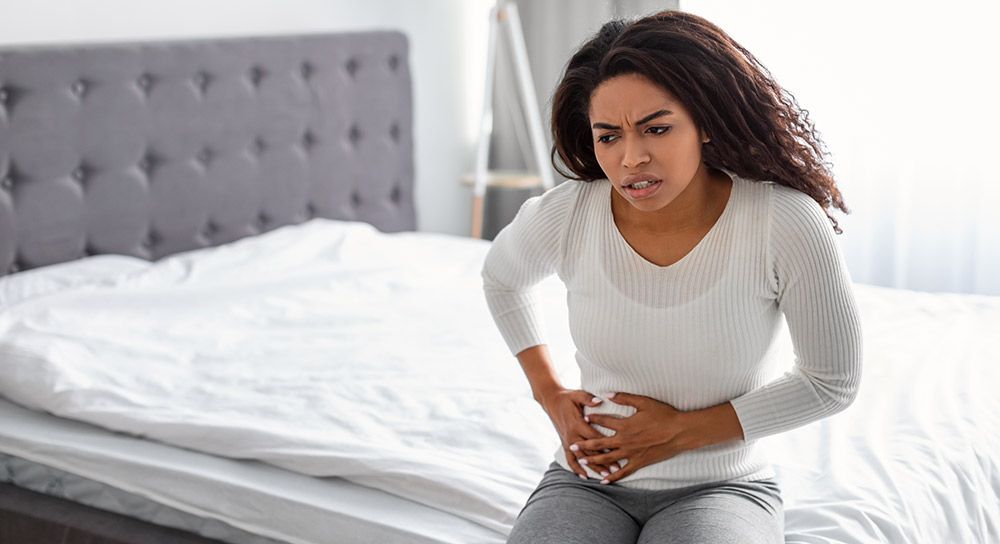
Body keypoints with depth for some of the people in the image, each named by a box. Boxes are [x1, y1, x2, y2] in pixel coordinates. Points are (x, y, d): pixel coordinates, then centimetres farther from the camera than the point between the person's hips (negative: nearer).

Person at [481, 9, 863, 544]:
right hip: (588, 481, 1)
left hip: (722, 487, -1)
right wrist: (551, 395, 6)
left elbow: (833, 380, -6)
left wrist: (682, 431, -10)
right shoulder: (565, 215, -10)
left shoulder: (785, 223, -17)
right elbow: (501, 279, 15)